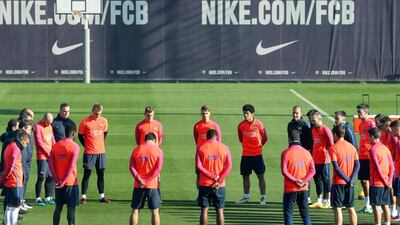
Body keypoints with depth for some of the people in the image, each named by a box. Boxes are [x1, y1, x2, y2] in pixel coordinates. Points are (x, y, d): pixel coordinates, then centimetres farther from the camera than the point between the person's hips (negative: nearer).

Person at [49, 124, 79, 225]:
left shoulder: (56, 145, 5)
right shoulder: (75, 146, -10)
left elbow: (50, 163, -1)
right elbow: (72, 166, -18)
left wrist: (56, 179, -4)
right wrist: (64, 181, -17)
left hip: (58, 183, 5)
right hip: (71, 182, -5)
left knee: (58, 207, 12)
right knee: (71, 207, -1)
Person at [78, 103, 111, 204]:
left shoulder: (104, 121, 4)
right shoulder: (85, 122, -8)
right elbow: (80, 135, 1)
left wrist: (100, 144, 12)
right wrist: (86, 146, -2)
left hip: (101, 152, 4)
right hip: (89, 153, -4)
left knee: (101, 174, 8)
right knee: (87, 174, -4)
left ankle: (102, 196, 14)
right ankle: (83, 197, 0)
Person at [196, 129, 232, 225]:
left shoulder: (201, 148, -1)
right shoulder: (224, 148, 1)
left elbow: (199, 166, -10)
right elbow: (229, 167, -6)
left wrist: (213, 176, -12)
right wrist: (219, 181, -10)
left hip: (204, 184, -1)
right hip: (220, 185, 1)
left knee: (204, 210, 5)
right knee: (220, 211, 7)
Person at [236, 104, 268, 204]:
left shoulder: (259, 124, -8)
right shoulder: (241, 125, 1)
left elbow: (264, 138, 3)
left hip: (257, 154, -3)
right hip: (245, 155, 3)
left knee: (260, 176, -3)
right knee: (245, 176, 9)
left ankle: (263, 197, 1)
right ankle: (246, 197, 20)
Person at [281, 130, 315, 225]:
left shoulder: (286, 153, -8)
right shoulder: (306, 153, 4)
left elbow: (284, 171, -16)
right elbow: (312, 170, -3)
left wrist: (295, 180, -18)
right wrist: (305, 180, -13)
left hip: (290, 189, -4)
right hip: (304, 189, 4)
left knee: (288, 213, 5)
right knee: (305, 213, 12)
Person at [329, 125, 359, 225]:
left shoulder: (333, 148, -9)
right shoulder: (352, 147, 7)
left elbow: (336, 167, -16)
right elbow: (357, 165, 1)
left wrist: (347, 179, -13)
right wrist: (351, 180, -6)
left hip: (338, 182, -5)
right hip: (350, 183, 5)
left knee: (337, 209, -2)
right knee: (351, 208, 13)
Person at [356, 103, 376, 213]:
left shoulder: (371, 123, -10)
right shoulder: (361, 124, 15)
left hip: (369, 156, -8)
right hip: (362, 156, 8)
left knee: (367, 180, -6)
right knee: (363, 180, 9)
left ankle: (370, 206, 0)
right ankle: (367, 205, 16)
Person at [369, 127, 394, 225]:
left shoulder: (373, 149, -11)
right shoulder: (385, 148, 10)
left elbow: (377, 167, -16)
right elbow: (392, 166, 7)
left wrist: (385, 181, -11)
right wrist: (389, 181, 3)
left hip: (376, 183, -7)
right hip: (386, 183, 7)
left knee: (376, 206, -5)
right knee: (385, 205, 12)